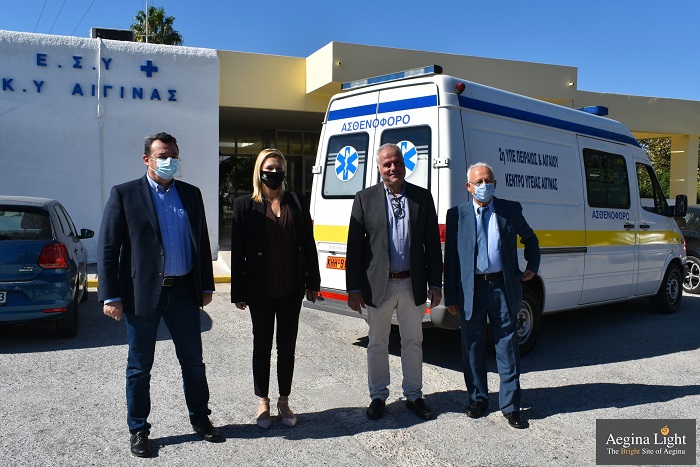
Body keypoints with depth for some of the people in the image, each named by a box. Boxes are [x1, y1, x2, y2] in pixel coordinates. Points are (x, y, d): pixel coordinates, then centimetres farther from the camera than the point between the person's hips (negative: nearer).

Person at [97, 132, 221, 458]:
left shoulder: (191, 194, 9)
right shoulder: (125, 194, -3)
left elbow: (202, 242, 13)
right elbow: (107, 248, -5)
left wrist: (206, 286, 10)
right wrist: (111, 296, -10)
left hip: (184, 292, 3)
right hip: (142, 294, -3)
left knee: (193, 361, 13)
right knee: (139, 367, 10)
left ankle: (200, 418, 31)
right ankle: (138, 430, 26)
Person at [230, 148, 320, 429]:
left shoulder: (297, 203, 4)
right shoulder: (245, 205, -3)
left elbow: (308, 245, 6)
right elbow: (238, 251, -3)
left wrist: (312, 282, 4)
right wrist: (238, 292, -5)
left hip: (292, 290, 2)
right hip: (260, 290, -2)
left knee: (287, 346, 11)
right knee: (262, 346, 11)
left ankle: (284, 401, 26)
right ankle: (263, 403, 26)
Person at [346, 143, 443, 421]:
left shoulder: (422, 197, 3)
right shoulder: (365, 199, -2)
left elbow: (433, 245, 4)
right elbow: (354, 246, -3)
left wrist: (435, 284, 0)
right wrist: (354, 288, -7)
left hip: (413, 285, 2)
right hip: (379, 285, -1)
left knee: (413, 343, 14)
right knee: (377, 344, 12)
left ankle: (413, 395, 31)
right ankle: (378, 396, 29)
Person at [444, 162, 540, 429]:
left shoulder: (511, 210, 5)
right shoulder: (457, 214, 2)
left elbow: (530, 240, 24)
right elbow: (450, 259, 2)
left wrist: (533, 267, 12)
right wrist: (451, 297, -1)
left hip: (503, 287, 0)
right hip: (471, 290, 0)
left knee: (507, 347, 4)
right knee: (473, 348, 10)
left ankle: (510, 405, 16)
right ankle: (477, 398, 27)